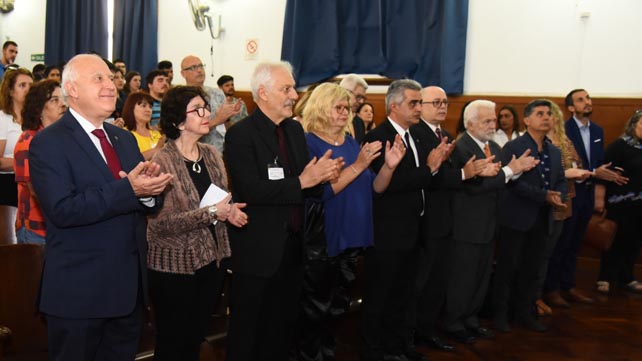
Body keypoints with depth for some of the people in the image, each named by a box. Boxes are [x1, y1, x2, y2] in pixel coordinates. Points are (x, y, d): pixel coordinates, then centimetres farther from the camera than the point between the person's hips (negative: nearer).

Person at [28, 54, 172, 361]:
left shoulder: (125, 139, 12)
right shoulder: (48, 143, -10)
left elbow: (151, 203, 8)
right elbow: (62, 209, -23)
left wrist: (150, 190, -15)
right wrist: (128, 190, -27)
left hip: (129, 286, 7)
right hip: (79, 290, -6)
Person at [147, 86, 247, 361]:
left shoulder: (212, 155, 4)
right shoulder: (163, 161, -16)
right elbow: (160, 222, -22)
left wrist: (230, 210, -8)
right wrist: (211, 213, -24)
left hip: (212, 260, 6)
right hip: (175, 266, -6)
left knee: (196, 338, 19)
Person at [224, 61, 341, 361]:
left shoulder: (295, 129, 10)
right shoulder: (241, 134, -14)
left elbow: (308, 185, 10)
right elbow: (251, 191, -24)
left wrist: (321, 176, -11)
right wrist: (301, 182, -21)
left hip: (292, 246, 7)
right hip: (258, 250, -7)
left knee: (282, 326, 19)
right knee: (247, 331, 8)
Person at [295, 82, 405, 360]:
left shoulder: (351, 143, 9)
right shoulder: (308, 143, -10)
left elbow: (375, 188, 8)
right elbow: (320, 190, -21)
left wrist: (389, 165, -10)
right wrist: (358, 165, -23)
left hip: (351, 237, 7)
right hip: (320, 240, -7)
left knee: (337, 306, 17)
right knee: (315, 308, 2)